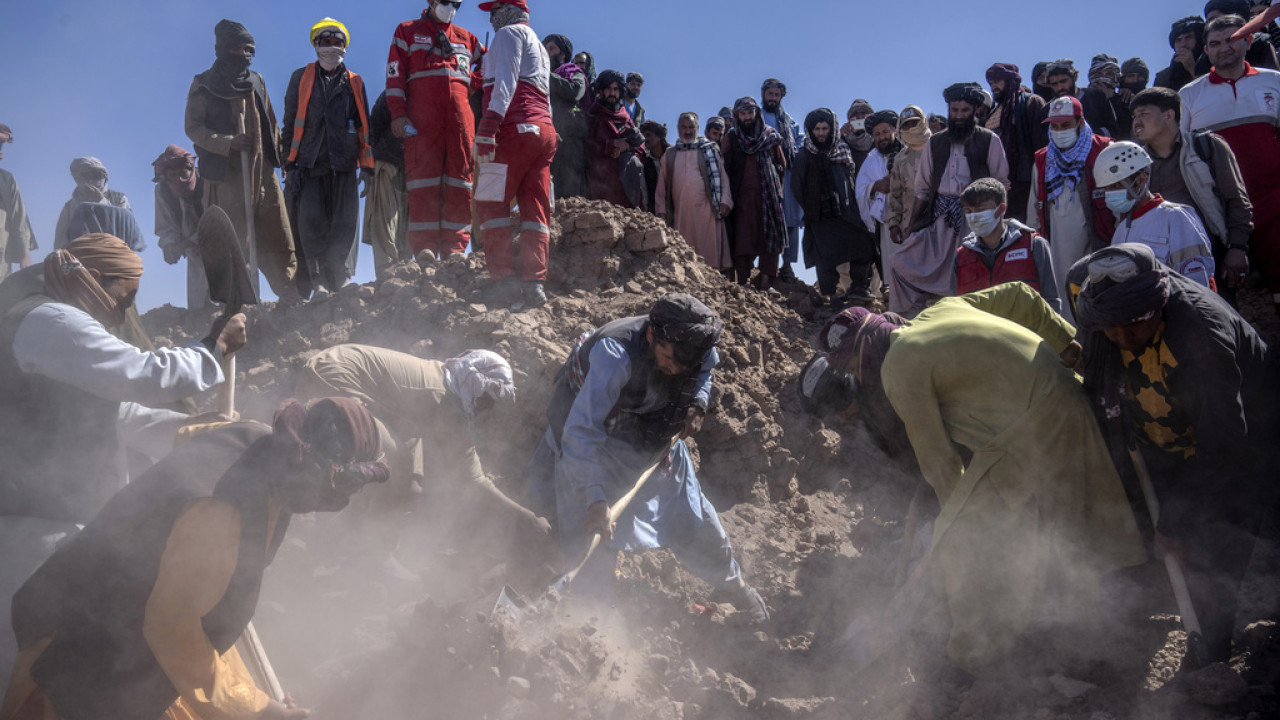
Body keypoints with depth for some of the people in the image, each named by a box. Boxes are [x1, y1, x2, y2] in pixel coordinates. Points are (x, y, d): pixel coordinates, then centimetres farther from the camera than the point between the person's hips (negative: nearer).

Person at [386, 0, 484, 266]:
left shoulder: (466, 38, 26)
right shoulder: (408, 31, 17)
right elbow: (395, 74, 7)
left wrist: (472, 83, 12)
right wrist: (397, 113, -5)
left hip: (459, 112, 3)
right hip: (422, 112, -3)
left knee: (460, 173, -5)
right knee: (423, 174, -11)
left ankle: (454, 247, -6)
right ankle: (425, 247, -15)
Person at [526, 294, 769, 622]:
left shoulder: (694, 345, -23)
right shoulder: (616, 353, -43)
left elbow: (705, 370, 6)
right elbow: (582, 429, -47)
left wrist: (697, 404, -14)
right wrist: (595, 498, -53)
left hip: (651, 430, 5)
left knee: (688, 508, 10)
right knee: (594, 527, -9)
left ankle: (734, 584, 31)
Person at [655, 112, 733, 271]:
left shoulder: (710, 150, 13)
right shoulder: (669, 155, 18)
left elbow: (722, 176, 8)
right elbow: (661, 186, 17)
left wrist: (725, 201, -4)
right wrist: (661, 210, 8)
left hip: (706, 209, -2)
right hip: (680, 213, 2)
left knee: (708, 250, -8)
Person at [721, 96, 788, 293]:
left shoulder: (770, 135, 12)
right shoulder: (731, 138, 9)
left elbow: (782, 164, 19)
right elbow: (724, 167, 5)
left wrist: (773, 183, 11)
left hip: (768, 194, 2)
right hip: (742, 196, -1)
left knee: (769, 237, -6)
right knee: (743, 240, -8)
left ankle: (766, 283, -6)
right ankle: (743, 283, -9)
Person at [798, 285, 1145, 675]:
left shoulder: (899, 370, -11)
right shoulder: (938, 310, 13)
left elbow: (936, 457, -6)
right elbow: (1017, 296, 18)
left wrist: (958, 507, 10)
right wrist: (1069, 343, 17)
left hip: (1029, 431, -9)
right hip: (1070, 400, 10)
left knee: (961, 539, 1)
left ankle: (978, 654, 10)